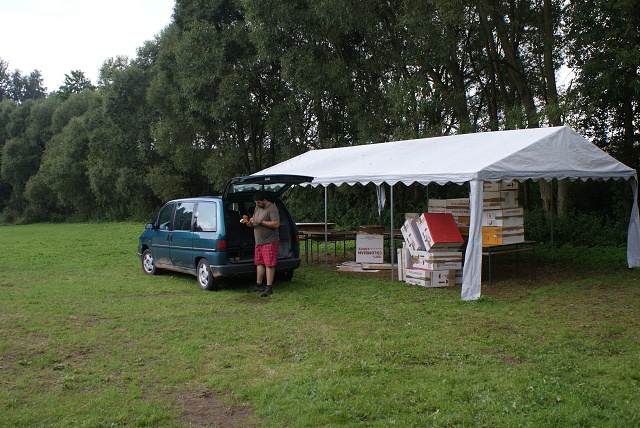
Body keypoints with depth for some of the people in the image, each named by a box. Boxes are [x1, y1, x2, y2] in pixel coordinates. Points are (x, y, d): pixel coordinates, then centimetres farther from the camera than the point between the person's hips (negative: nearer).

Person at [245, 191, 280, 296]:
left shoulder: (272, 208, -13)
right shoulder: (257, 207, 15)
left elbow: (276, 224, -21)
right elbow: (255, 221, 24)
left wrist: (260, 222, -22)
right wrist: (251, 223, 0)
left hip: (270, 242, -9)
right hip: (258, 241, 9)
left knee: (269, 264, -7)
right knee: (259, 263, 11)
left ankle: (269, 288, -5)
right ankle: (258, 286, 19)